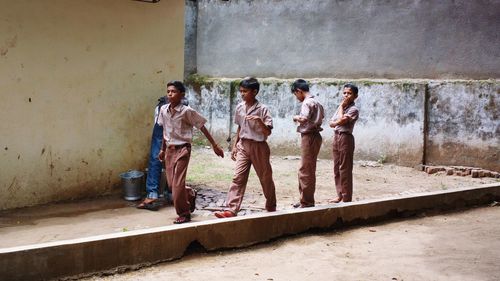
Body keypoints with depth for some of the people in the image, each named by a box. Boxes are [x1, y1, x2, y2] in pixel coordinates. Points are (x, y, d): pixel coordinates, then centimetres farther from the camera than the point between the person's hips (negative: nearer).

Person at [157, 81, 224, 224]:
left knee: (178, 183, -8)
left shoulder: (187, 111, -13)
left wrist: (215, 146, -8)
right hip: (169, 149, 6)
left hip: (182, 149, -5)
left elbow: (202, 127, -8)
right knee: (171, 183, 8)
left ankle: (184, 214, 7)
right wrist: (163, 149, 21)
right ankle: (190, 194, 37)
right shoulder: (163, 110, 2)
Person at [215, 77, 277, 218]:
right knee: (238, 177, -8)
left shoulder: (262, 109, -11)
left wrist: (259, 121, -30)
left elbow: (268, 132, -13)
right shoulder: (239, 108, 5)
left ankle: (271, 208, 29)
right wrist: (235, 146, 14)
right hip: (243, 146, 4)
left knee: (265, 178, 10)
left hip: (259, 146, -4)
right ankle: (231, 210, -13)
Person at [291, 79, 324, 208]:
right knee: (307, 170, 16)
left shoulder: (307, 102, -15)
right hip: (315, 136, 10)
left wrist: (296, 117, -9)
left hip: (309, 137, -10)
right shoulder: (316, 102, 15)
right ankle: (306, 199, 24)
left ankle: (307, 202, -2)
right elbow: (321, 116, 25)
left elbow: (304, 118, -30)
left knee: (305, 170, -6)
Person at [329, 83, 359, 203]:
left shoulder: (353, 109, -10)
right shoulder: (341, 107, 15)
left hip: (345, 138, -8)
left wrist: (341, 106, -8)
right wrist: (337, 122, -11)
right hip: (336, 137, 8)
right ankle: (340, 195, 22)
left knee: (345, 169, -5)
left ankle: (346, 198, 1)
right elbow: (331, 123, 11)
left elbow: (341, 120, -21)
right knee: (336, 169, 12)